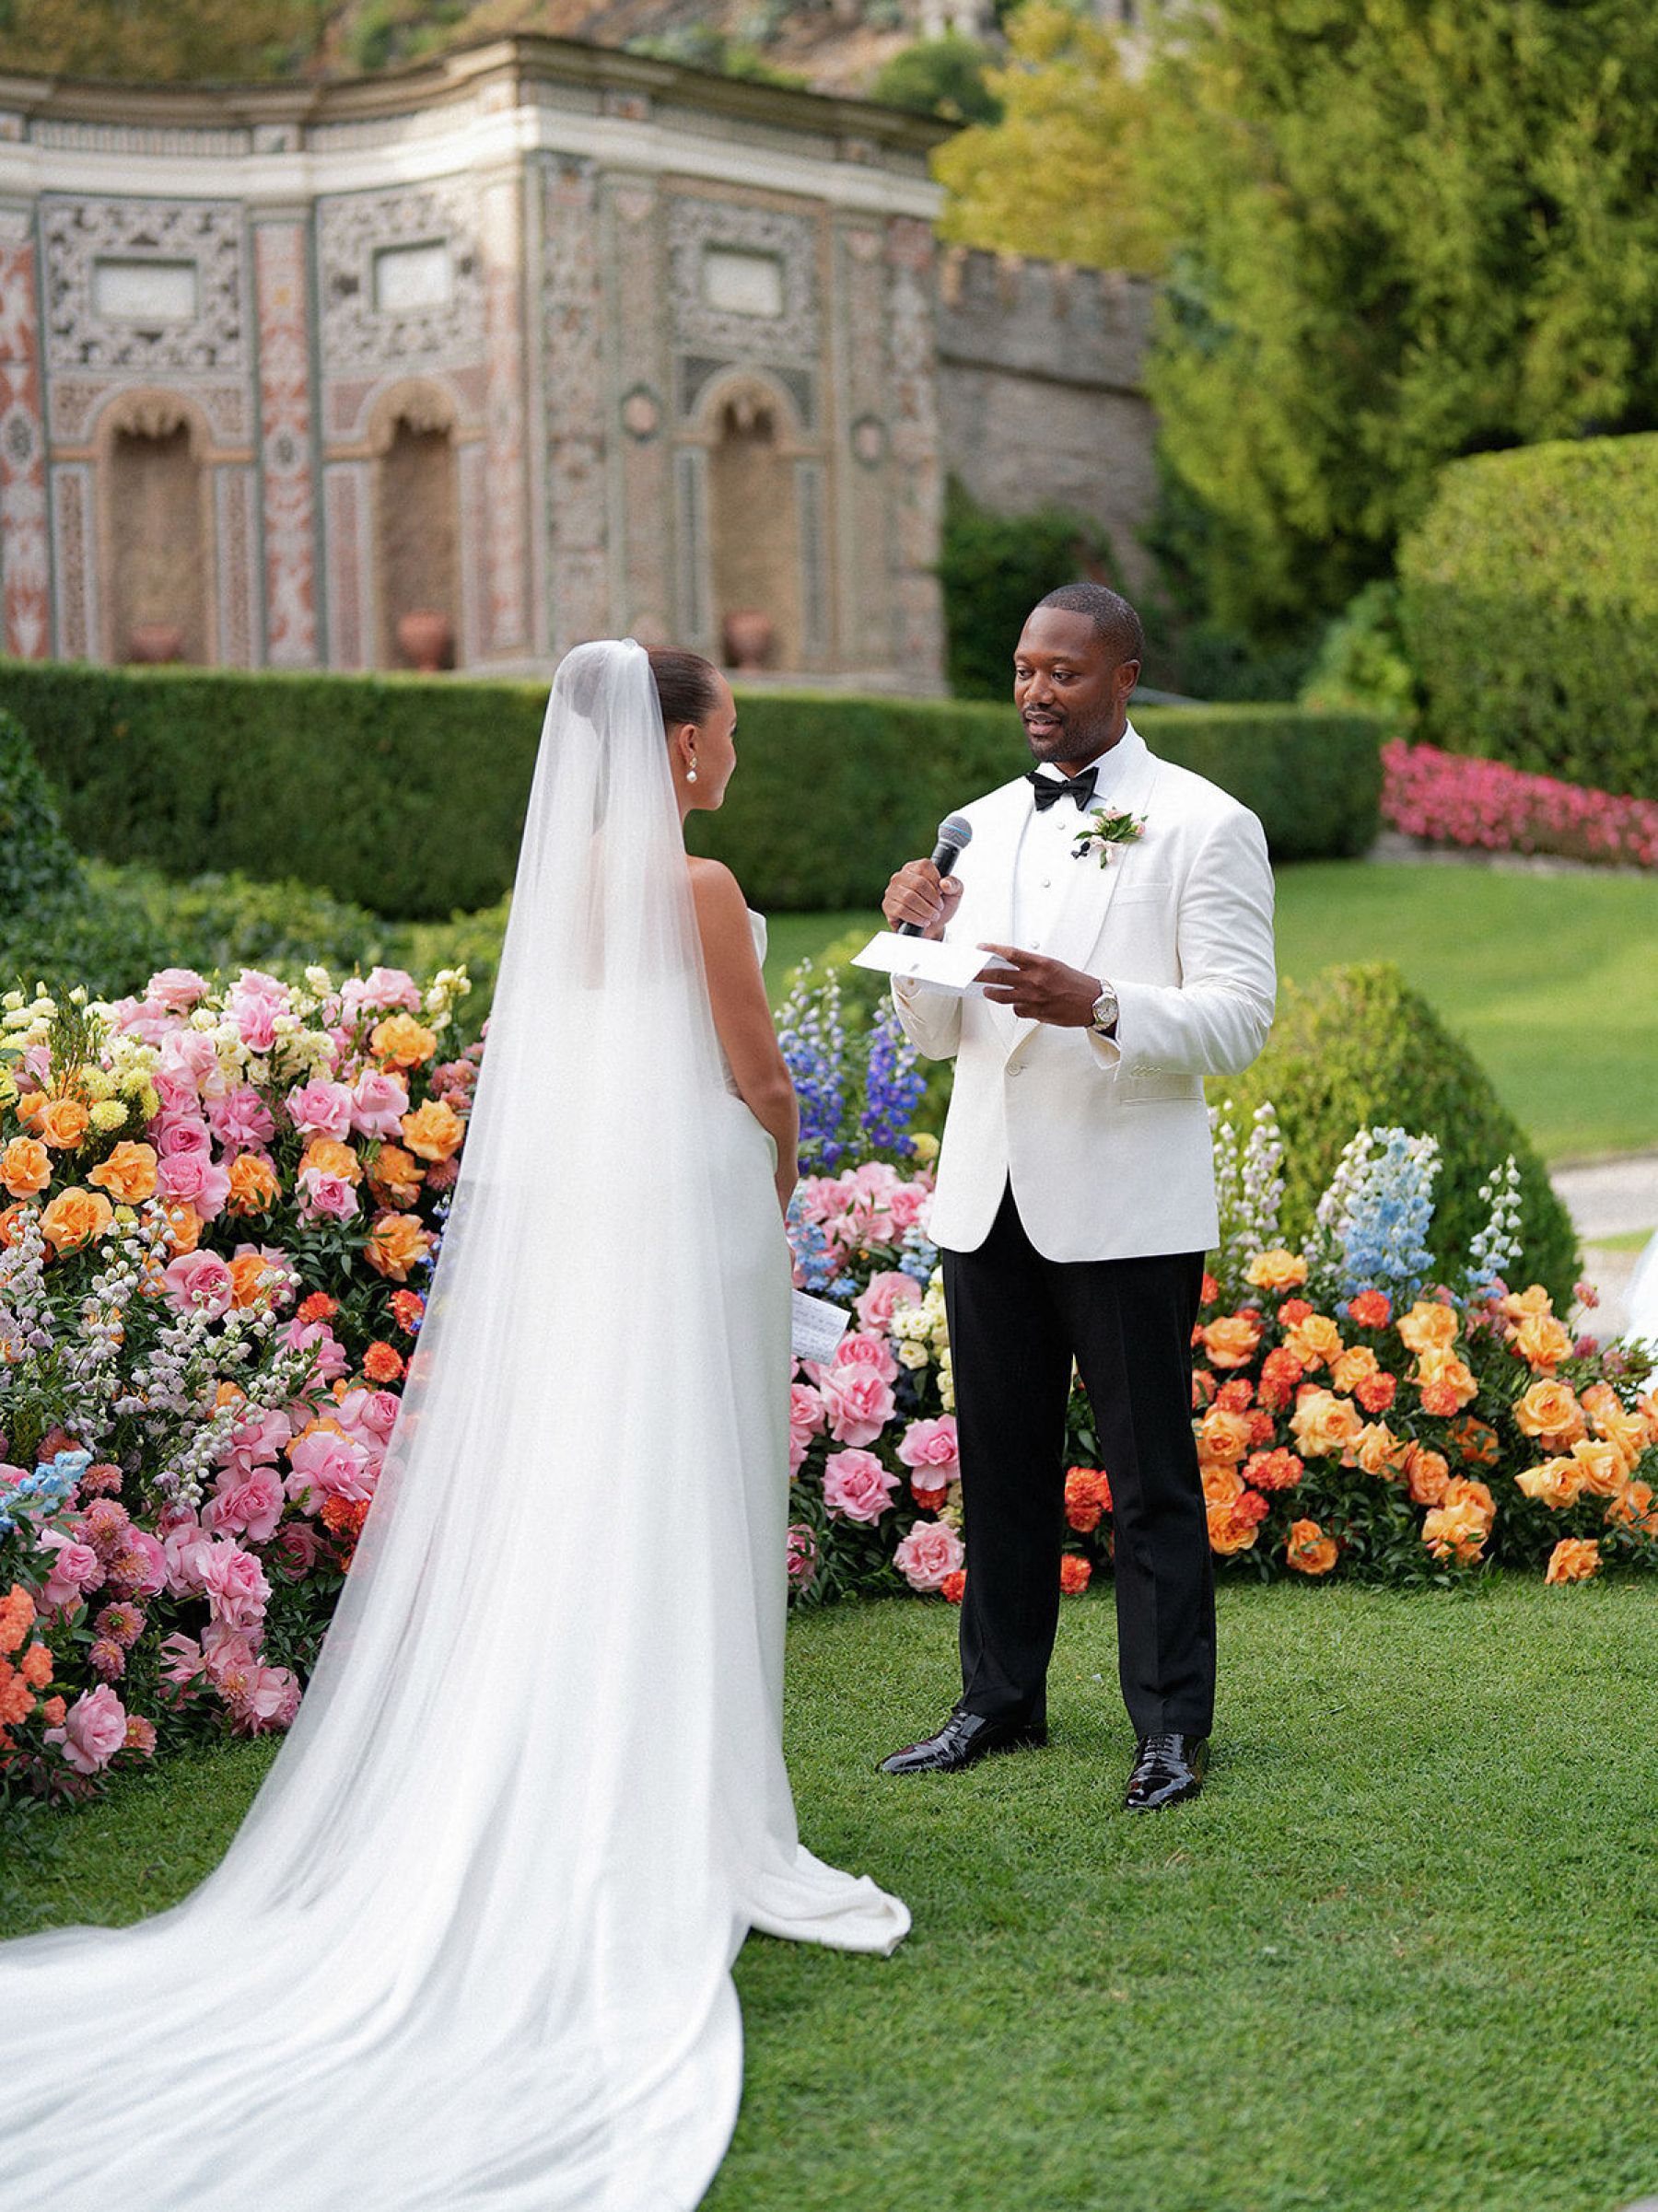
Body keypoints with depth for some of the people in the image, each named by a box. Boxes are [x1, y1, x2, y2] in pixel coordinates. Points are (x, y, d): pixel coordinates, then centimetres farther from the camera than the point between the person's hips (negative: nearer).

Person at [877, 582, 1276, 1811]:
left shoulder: (1204, 826, -4)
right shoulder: (982, 828, 12)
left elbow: (1239, 1018, -10)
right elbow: (938, 1032, 15)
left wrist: (1095, 1005, -25)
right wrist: (922, 939, -6)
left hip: (1126, 1204, -5)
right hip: (990, 1193, 6)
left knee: (1151, 1477, 2)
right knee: (1001, 1465, 13)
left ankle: (1172, 1728, 11)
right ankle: (1002, 1700, 25)